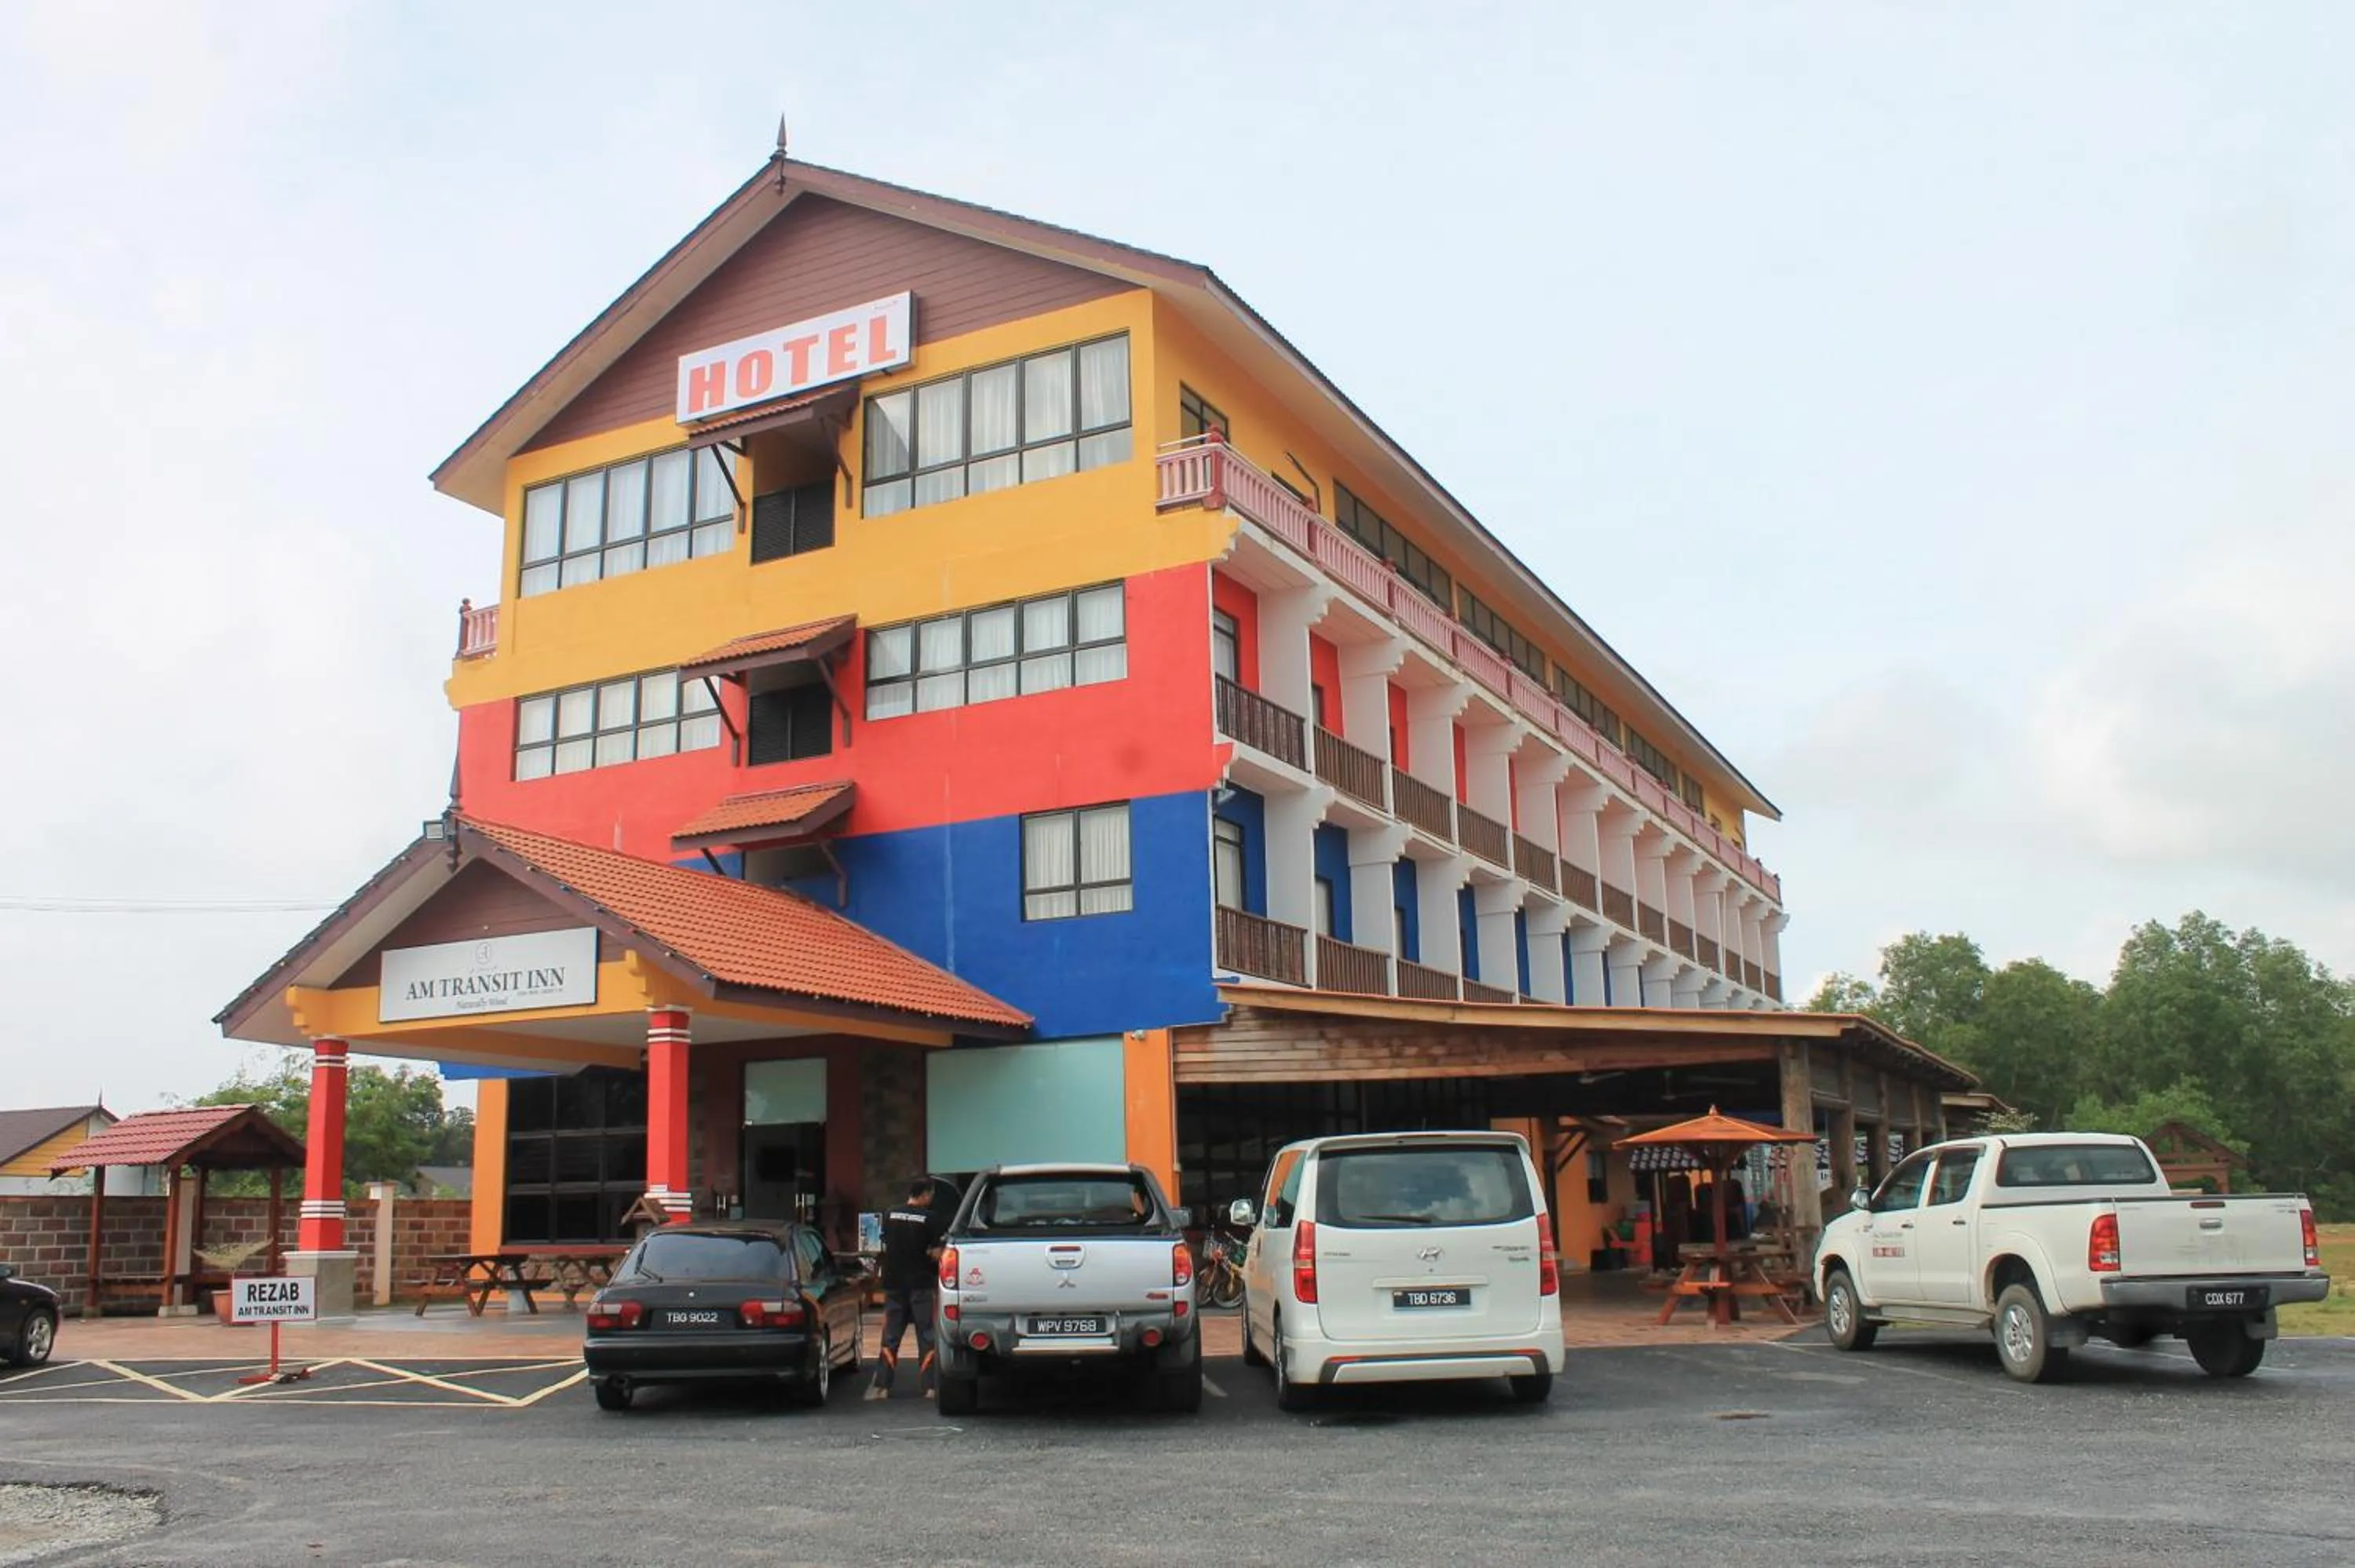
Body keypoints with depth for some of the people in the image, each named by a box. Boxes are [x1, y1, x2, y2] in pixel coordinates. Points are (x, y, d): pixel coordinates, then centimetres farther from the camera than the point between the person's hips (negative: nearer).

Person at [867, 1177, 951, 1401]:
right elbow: (936, 1254, -12)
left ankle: (881, 1386, 6)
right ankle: (930, 1387, 1)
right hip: (922, 1285, -4)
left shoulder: (890, 1215, 4)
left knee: (890, 1336, 9)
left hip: (894, 1283, 4)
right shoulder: (931, 1218, -9)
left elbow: (886, 1248, 11)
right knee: (927, 1336, 3)